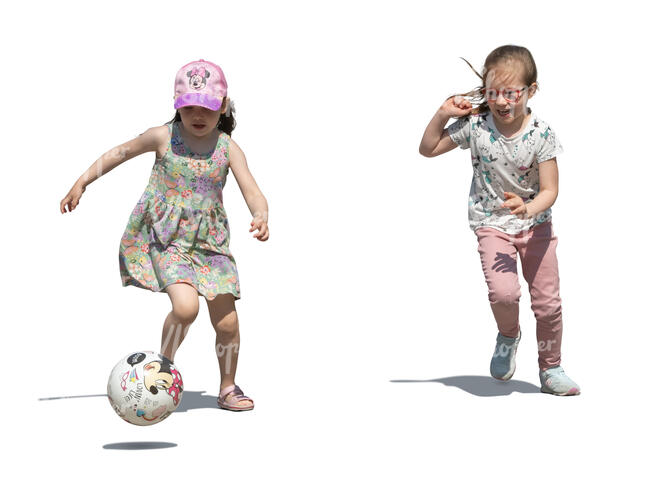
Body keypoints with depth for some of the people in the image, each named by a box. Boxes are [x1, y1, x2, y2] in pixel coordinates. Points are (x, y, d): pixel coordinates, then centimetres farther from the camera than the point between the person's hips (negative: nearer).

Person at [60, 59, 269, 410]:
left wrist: (261, 218, -35)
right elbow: (121, 152, 9)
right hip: (164, 237, -2)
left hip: (209, 240, 3)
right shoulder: (163, 137, -6)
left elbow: (252, 192, -13)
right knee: (185, 306, -25)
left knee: (227, 321, 2)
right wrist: (82, 183, 10)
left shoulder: (228, 148, -4)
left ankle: (228, 388, 25)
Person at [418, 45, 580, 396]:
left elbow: (549, 190, -15)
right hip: (492, 224, 0)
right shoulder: (475, 126, -11)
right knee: (503, 292, -24)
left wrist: (528, 208, -36)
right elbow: (428, 149, 1)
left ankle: (550, 370, 26)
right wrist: (443, 114, -12)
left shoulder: (541, 134, -15)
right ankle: (508, 336, 11)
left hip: (535, 223, 1)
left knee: (548, 302, 3)